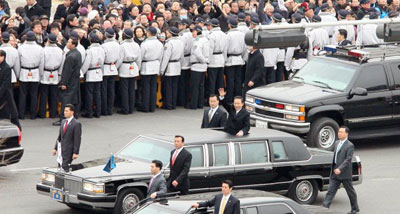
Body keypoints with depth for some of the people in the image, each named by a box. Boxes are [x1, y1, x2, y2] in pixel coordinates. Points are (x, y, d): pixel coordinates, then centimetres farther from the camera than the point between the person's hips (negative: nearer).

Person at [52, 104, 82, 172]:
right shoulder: (63, 122, 13)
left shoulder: (76, 124, -11)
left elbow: (77, 140, -14)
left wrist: (76, 153, -17)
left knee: (64, 168, -14)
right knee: (60, 168, 8)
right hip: (61, 149, 7)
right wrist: (55, 148, 16)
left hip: (69, 150, -7)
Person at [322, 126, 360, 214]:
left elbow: (348, 159, -21)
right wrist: (334, 168, 17)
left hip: (345, 173, -6)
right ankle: (325, 206, -11)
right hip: (335, 173, 6)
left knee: (351, 192, 9)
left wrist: (340, 169, -30)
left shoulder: (350, 146, -13)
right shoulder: (337, 143, 12)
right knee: (331, 190, -4)